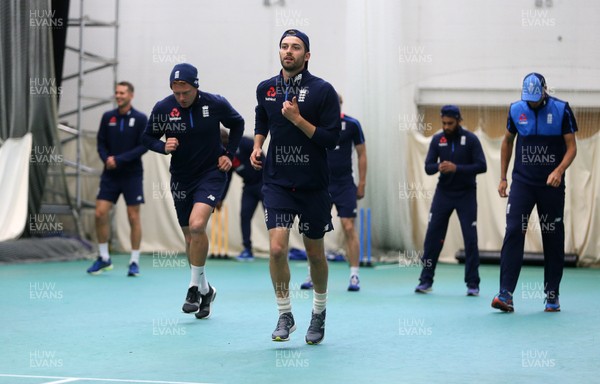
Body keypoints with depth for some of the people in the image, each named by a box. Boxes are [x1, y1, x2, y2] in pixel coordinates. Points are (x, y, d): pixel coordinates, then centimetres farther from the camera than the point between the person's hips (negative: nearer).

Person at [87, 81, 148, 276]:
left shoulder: (140, 119, -5)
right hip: (110, 174, 3)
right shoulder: (108, 117, 5)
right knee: (100, 213, -5)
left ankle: (134, 262, 9)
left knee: (133, 217, -1)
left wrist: (119, 159, -18)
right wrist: (107, 159, -13)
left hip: (132, 175, -3)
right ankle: (104, 258, 9)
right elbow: (101, 143, 6)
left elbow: (143, 146, -11)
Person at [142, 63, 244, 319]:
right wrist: (163, 147, -16)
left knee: (197, 225, -24)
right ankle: (205, 289, 28)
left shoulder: (215, 104, -12)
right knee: (190, 237, 10)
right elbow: (148, 137, 4)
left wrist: (229, 154, -1)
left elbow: (237, 124, 7)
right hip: (181, 178, 3)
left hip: (211, 173, -3)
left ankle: (195, 286, -10)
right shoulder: (162, 108, -9)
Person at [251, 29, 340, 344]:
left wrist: (298, 119, -20)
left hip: (313, 185, -2)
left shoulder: (323, 90, -8)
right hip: (277, 182, 2)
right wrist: (257, 147, 9)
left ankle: (319, 312, 32)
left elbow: (331, 139, -12)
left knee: (315, 252, 10)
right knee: (277, 248, -14)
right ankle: (284, 316, 1)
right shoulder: (265, 89, 4)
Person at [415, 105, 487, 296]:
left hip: (466, 194, -2)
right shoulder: (437, 139, 0)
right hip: (443, 192, 2)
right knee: (432, 236, 0)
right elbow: (428, 167, -1)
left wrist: (457, 168, -25)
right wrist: (438, 167, -24)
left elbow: (482, 166, -14)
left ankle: (473, 284, 5)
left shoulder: (470, 139, -8)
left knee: (470, 239, -3)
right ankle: (426, 280, 9)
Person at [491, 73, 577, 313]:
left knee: (553, 239, 5)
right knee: (513, 233, -12)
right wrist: (502, 178, 12)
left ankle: (552, 296, 15)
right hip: (522, 183, 1)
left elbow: (571, 146, -4)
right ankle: (506, 295, -17)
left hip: (551, 185, -1)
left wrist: (559, 170, -22)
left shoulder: (561, 110, -5)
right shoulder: (516, 110, 2)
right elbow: (507, 142, 15)